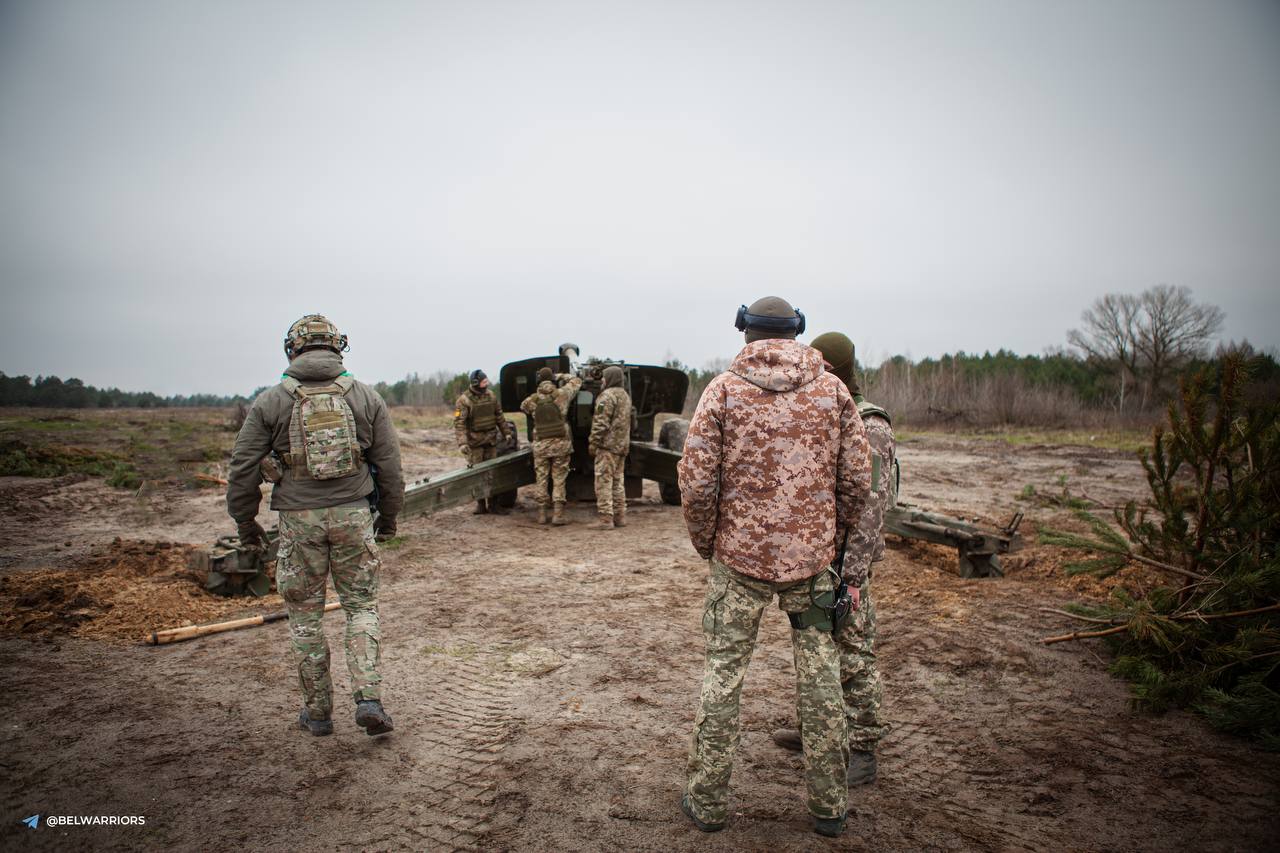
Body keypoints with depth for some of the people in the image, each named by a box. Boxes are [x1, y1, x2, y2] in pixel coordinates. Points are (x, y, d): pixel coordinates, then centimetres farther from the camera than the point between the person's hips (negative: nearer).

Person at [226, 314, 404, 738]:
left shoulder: (271, 401, 0)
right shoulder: (365, 396, 2)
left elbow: (244, 467, 1)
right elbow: (388, 463, 3)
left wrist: (244, 519, 14)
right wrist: (388, 514, 16)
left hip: (299, 519, 0)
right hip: (354, 514, 1)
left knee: (305, 615, 13)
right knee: (361, 606, 12)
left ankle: (317, 711, 21)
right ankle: (368, 698, 0)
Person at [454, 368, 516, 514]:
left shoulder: (491, 395, 5)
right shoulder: (464, 400, -12)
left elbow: (499, 416, 14)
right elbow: (459, 423, -17)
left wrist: (506, 432, 12)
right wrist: (462, 442, -26)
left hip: (491, 440, 5)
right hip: (474, 441, -5)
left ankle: (493, 504, 14)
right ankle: (480, 504, 10)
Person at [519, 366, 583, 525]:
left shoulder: (532, 399, 0)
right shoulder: (561, 394, -3)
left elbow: (523, 406, 22)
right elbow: (576, 381, 13)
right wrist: (561, 376, 20)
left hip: (540, 444, 1)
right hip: (560, 442, -1)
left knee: (542, 479, 10)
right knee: (559, 479, 3)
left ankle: (542, 513, 13)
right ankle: (558, 513, -1)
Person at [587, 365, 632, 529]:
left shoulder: (607, 395, -12)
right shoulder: (625, 396, 17)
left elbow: (601, 422, -18)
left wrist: (593, 442, -13)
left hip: (607, 444, -9)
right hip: (622, 446, 9)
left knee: (604, 482, -7)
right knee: (618, 482, 14)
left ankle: (606, 519, -9)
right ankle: (620, 517, 17)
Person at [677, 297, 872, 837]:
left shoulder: (725, 388, -5)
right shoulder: (832, 389, 0)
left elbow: (697, 481, -9)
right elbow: (857, 479, 0)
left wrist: (705, 543, 6)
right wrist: (830, 537, 14)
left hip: (740, 555, -1)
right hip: (812, 558, 2)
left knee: (723, 675, 10)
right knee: (820, 678, 13)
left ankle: (707, 802, 22)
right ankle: (829, 807, 26)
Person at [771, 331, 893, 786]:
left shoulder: (869, 427, -15)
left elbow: (869, 508, -19)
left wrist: (852, 574, -21)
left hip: (844, 560, -9)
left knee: (853, 655, 1)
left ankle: (862, 752, 13)